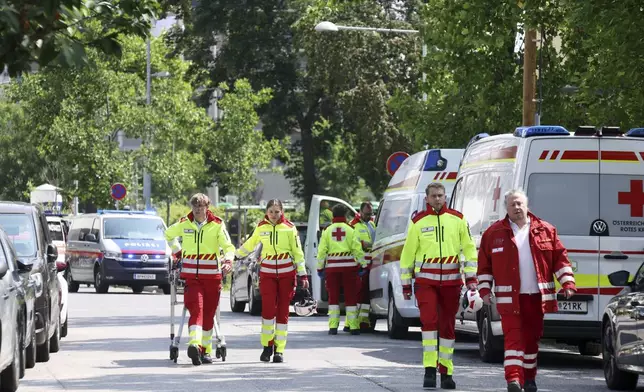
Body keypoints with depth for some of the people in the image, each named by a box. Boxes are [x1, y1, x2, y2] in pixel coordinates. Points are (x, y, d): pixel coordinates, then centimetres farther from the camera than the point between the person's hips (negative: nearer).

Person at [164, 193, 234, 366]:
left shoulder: (217, 225, 1)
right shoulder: (183, 224, 6)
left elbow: (228, 246, -8)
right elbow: (168, 234, 26)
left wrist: (228, 260, -27)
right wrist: (177, 251, 21)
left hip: (212, 276, 1)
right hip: (191, 277, -1)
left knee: (208, 314, 7)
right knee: (196, 310, -18)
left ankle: (205, 350, 18)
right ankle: (195, 344, -35)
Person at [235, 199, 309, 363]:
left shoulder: (289, 228, 0)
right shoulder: (261, 228, 5)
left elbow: (298, 252, 2)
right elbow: (249, 245, 21)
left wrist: (302, 275, -2)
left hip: (286, 274, -1)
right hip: (267, 273, 1)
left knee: (283, 311, -1)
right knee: (268, 310, -12)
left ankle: (279, 350, 4)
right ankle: (267, 346, 0)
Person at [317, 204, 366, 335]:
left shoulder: (327, 231, 4)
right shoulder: (350, 230, 0)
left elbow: (322, 251, 2)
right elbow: (357, 249, -4)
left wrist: (320, 267, 7)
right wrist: (363, 264, 3)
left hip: (332, 266, 1)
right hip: (349, 265, -1)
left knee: (333, 297, 6)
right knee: (351, 296, 4)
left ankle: (333, 327, 0)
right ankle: (353, 327, 3)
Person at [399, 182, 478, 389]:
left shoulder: (457, 219, 5)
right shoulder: (418, 222, 3)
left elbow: (469, 248, 8)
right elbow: (407, 253, 7)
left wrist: (471, 277, 0)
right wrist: (406, 283, 6)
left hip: (451, 281, 2)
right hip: (426, 280, -2)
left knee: (448, 325, 6)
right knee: (429, 320, -16)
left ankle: (446, 372, 15)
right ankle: (429, 369, -14)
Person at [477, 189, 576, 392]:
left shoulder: (545, 230, 6)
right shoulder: (494, 233, 4)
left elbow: (560, 258, 7)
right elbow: (484, 264, 7)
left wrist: (568, 283, -2)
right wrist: (485, 289, 0)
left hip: (536, 296, 2)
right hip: (509, 297, -2)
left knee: (532, 337, 11)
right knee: (513, 337, -11)